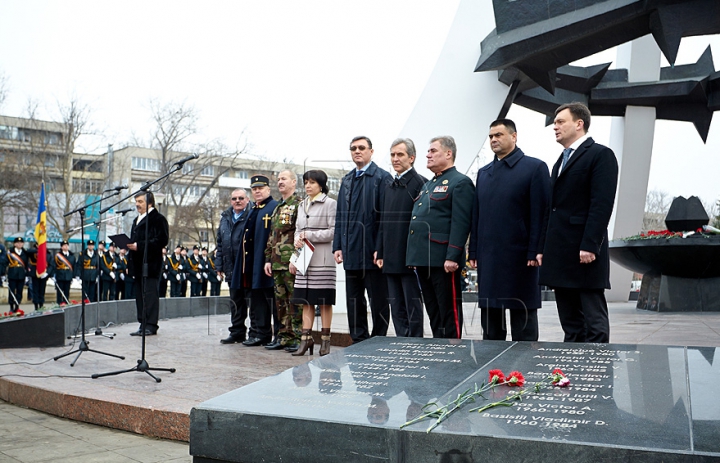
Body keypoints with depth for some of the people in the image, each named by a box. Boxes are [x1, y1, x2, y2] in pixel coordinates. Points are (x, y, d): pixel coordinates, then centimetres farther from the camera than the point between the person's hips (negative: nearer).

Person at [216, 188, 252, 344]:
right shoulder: (225, 218, 15)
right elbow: (220, 243, 18)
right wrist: (219, 266, 13)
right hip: (232, 269, 7)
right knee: (236, 301, 13)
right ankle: (237, 332, 21)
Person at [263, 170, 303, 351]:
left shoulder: (299, 204, -5)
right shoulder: (277, 208, 21)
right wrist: (268, 259, 16)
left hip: (292, 263, -8)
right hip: (277, 264, 8)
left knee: (295, 301, -5)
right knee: (280, 301, 10)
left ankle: (297, 338, 0)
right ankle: (283, 337, 17)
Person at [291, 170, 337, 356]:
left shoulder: (330, 204, -3)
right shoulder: (302, 205, 17)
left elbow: (333, 232, -9)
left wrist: (308, 235, -12)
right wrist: (297, 240, 2)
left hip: (322, 259, -6)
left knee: (324, 301, 0)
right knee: (306, 300, 5)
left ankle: (325, 339, 8)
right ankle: (306, 337, 8)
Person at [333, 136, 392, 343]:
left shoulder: (382, 178, -4)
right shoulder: (347, 180, 16)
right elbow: (340, 216, 16)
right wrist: (338, 246, 8)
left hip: (372, 251, -7)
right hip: (351, 252, 7)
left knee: (378, 301, 3)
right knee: (354, 301, 11)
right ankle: (358, 341, 21)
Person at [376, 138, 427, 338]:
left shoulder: (420, 183, -7)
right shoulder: (390, 187, 17)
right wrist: (380, 253, 14)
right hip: (391, 260, 8)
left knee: (413, 308, 1)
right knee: (397, 309, 12)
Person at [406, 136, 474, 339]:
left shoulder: (460, 182, -6)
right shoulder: (428, 185, 22)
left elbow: (460, 223, -16)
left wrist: (452, 257, -23)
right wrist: (415, 255, 19)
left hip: (443, 261, -9)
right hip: (423, 259, 9)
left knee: (449, 311, -2)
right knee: (433, 311, 14)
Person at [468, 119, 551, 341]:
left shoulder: (534, 167, -1)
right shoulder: (484, 172, 16)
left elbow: (540, 213, -8)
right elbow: (476, 215, 13)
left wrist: (535, 252, -13)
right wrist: (473, 251, 8)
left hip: (519, 257, -5)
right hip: (488, 257, 6)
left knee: (522, 318, 3)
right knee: (490, 317, 11)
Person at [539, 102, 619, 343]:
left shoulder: (600, 154, -3)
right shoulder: (561, 161, 23)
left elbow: (602, 204, -14)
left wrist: (589, 246, -21)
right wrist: (544, 247, 14)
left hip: (584, 253, -8)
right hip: (560, 256, 8)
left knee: (594, 323, -3)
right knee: (570, 324, 11)